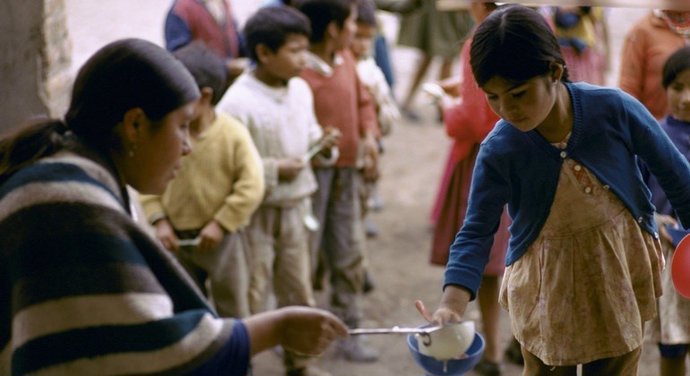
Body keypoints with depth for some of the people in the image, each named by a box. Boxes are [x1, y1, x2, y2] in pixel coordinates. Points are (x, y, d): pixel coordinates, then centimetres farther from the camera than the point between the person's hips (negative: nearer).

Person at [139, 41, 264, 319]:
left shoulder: (233, 134, -14)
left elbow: (252, 186, -15)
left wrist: (220, 223, -17)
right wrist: (159, 221, -10)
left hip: (221, 238, -3)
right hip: (178, 239, 3)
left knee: (232, 310, 9)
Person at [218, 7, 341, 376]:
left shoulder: (300, 89, 1)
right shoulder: (238, 102, -20)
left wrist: (323, 145, -9)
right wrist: (274, 170, -22)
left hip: (294, 207, 7)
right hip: (255, 213, -6)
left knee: (298, 290, 18)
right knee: (250, 295, 2)